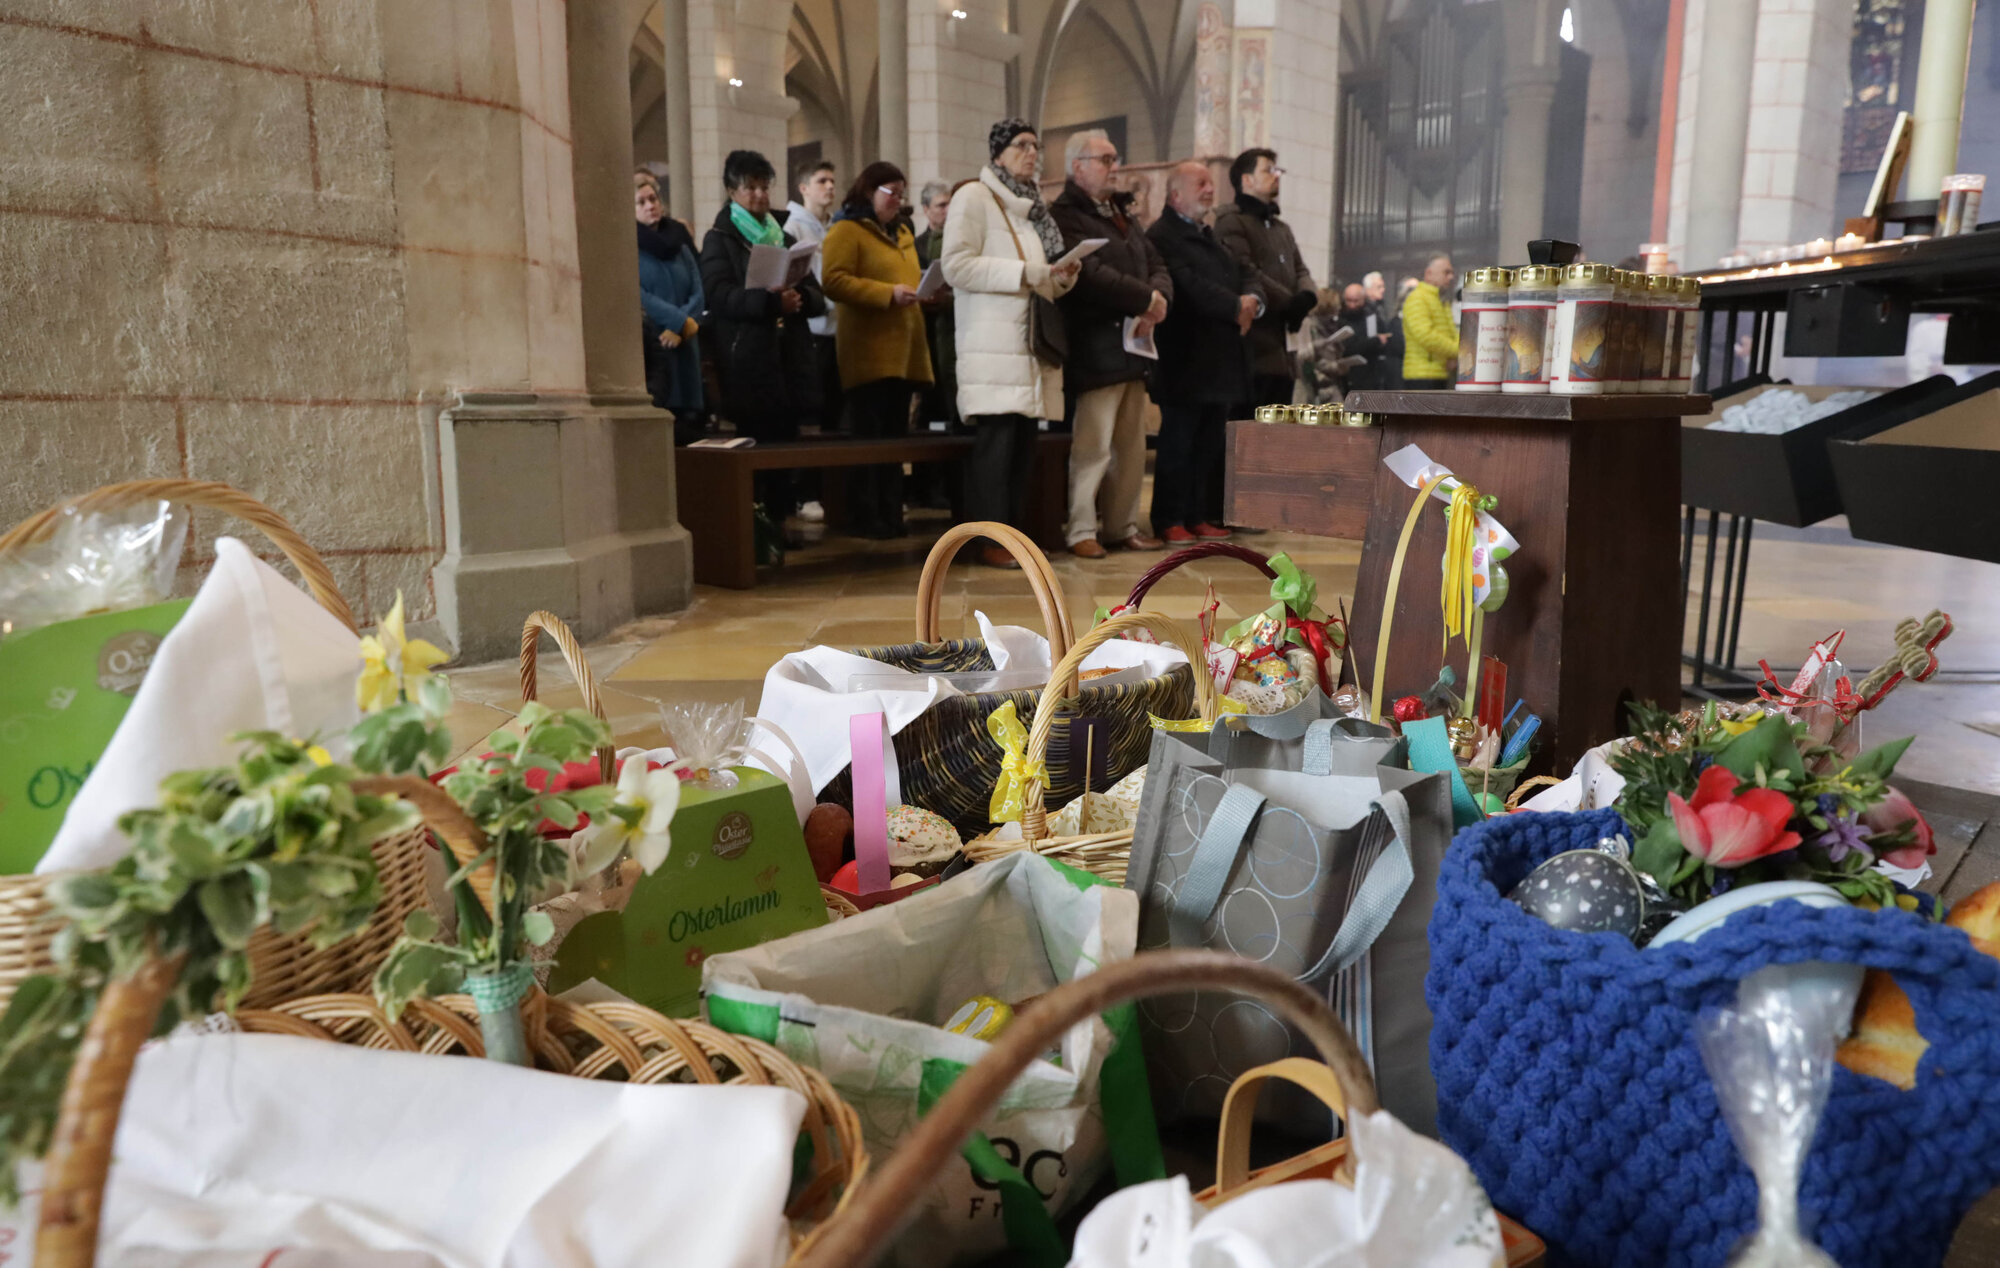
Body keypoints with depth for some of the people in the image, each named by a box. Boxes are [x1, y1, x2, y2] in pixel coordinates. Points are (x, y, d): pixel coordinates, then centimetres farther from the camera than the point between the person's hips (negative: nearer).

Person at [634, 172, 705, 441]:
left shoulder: (678, 242, 16)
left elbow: (697, 293, 8)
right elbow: (636, 295, -8)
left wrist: (679, 328, -9)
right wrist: (682, 321, -10)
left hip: (681, 345, 5)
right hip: (645, 347, -4)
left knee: (686, 423, 0)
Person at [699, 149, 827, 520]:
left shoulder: (784, 239, 21)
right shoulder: (719, 240, 6)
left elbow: (817, 297, 13)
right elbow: (721, 295, -11)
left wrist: (798, 298, -11)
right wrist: (771, 301, -25)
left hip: (790, 361, 5)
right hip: (749, 367, -5)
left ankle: (779, 524, 10)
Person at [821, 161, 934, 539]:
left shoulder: (903, 233, 22)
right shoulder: (846, 230, -3)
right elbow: (834, 281, -15)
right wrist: (888, 293, -21)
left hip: (904, 350, 8)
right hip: (869, 351, -8)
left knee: (895, 435, 9)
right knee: (868, 435, -5)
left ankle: (891, 514, 14)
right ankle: (865, 517, 0)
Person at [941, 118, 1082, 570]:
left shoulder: (1033, 205, 23)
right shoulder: (974, 197, 0)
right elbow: (956, 265, -11)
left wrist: (1061, 277, 4)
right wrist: (1023, 272, -16)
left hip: (1032, 342, 7)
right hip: (994, 342, -7)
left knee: (1024, 441, 4)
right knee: (997, 440, -10)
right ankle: (990, 540, -5)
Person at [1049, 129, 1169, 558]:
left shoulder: (1122, 212, 22)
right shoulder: (1065, 215, -7)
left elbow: (1156, 263, 15)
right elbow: (1091, 274, -20)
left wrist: (1157, 301, -7)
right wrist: (1145, 299, -13)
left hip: (1133, 345, 9)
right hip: (1096, 349, -9)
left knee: (1132, 445, 11)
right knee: (1092, 444, -8)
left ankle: (1123, 524, 19)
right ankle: (1079, 530, 0)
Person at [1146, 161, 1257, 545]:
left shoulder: (1210, 237, 23)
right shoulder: (1161, 236, -8)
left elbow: (1244, 275, 15)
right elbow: (1189, 286, -20)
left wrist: (1251, 301, -6)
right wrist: (1235, 306, -15)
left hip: (1218, 361, 9)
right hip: (1185, 359, -9)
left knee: (1211, 443, 10)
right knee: (1178, 440, -4)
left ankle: (1201, 517, 16)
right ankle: (1169, 521, 2)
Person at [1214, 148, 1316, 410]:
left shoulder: (1282, 228, 26)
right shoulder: (1231, 221, -3)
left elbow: (1301, 270, 18)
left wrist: (1306, 297, -6)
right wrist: (1290, 304, -10)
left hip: (1282, 352, 9)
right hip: (1254, 352, -9)